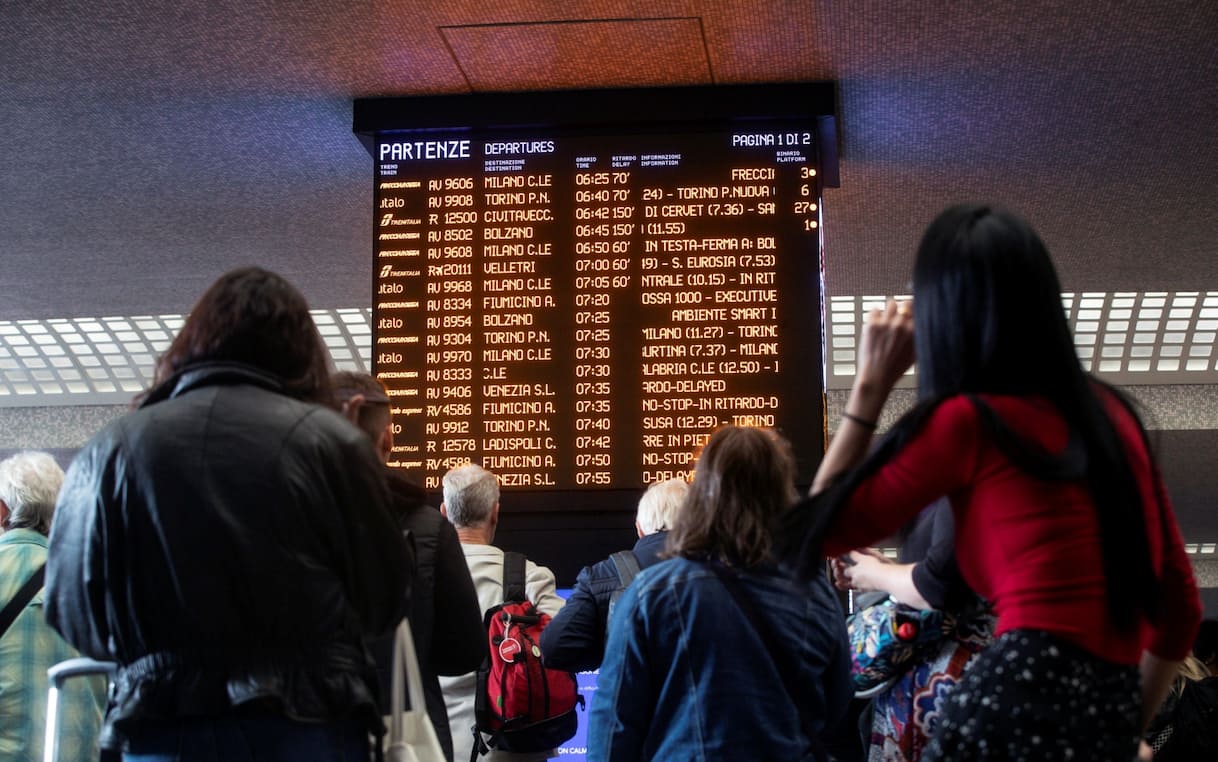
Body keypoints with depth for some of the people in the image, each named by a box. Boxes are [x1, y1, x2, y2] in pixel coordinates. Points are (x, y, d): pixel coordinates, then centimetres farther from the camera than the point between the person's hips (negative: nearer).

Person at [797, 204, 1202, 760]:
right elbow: (1178, 602, 20)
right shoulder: (1109, 411, 16)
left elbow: (826, 527, 7)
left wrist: (870, 384, 10)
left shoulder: (967, 420, -2)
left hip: (1021, 698, -7)